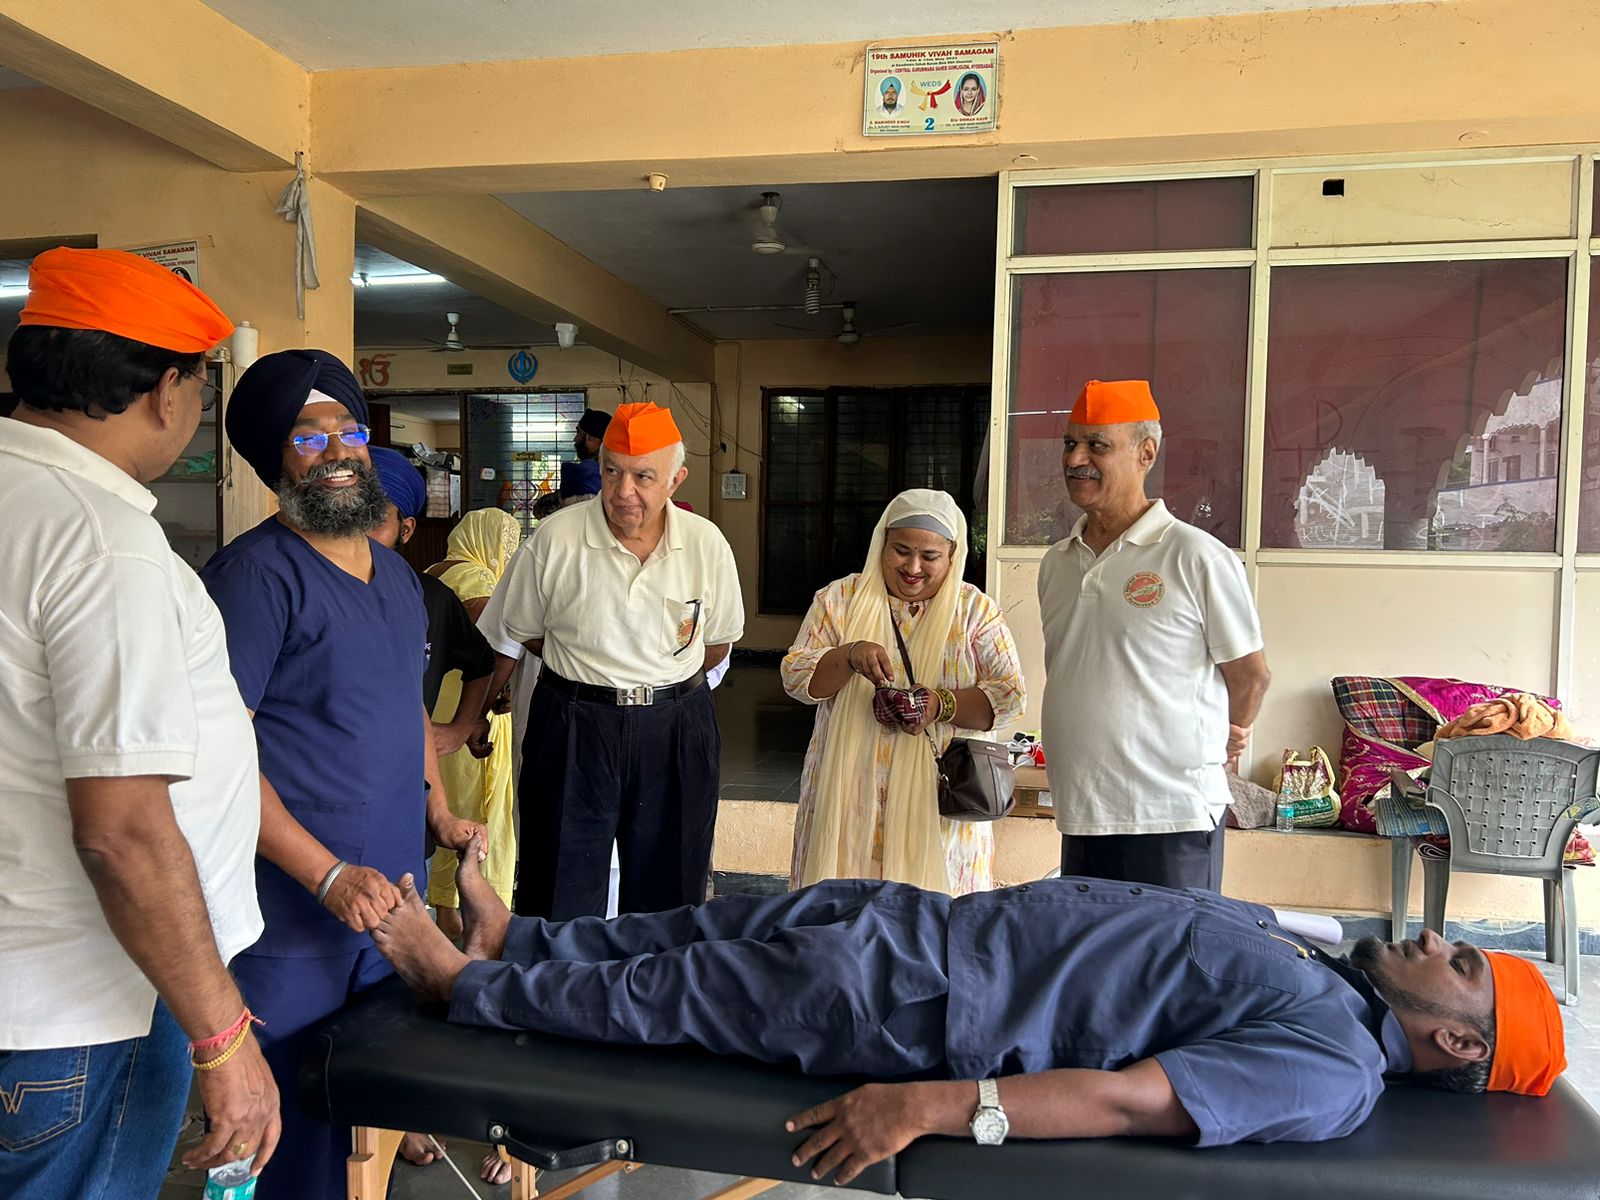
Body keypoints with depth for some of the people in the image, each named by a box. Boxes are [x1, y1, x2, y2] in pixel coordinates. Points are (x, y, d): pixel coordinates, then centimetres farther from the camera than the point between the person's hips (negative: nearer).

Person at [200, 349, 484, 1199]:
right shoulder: (256, 572, -13)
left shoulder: (393, 572, 12)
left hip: (391, 891, 7)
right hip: (292, 913, -7)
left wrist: (440, 814, 13)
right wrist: (329, 875, -20)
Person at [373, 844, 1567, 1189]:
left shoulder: (1333, 1068, -13)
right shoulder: (1299, 944, 11)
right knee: (708, 923, 13)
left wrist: (934, 1104, -30)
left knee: (658, 998, 3)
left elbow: (1134, 1098, -24)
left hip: (918, 1003, -7)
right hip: (937, 916, 7)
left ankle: (465, 984, 24)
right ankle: (516, 941, 33)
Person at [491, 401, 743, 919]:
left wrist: (663, 682, 7)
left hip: (676, 730, 2)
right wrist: (588, 675, 5)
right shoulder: (555, 539, -9)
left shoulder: (707, 543, -4)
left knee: (667, 898, 14)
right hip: (573, 729, -1)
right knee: (561, 902, 6)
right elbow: (521, 633, 4)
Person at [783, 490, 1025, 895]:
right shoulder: (840, 598, 5)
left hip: (937, 799, 0)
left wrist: (942, 705, -19)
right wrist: (849, 656, -19)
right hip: (849, 798, 1)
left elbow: (1010, 696, -2)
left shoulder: (976, 611, 4)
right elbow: (795, 677, 0)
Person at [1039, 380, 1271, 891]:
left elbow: (1251, 677, -1)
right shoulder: (1055, 563, 10)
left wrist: (1214, 745, 13)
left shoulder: (1196, 557, -10)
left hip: (1171, 825, -6)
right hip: (1080, 820, 6)